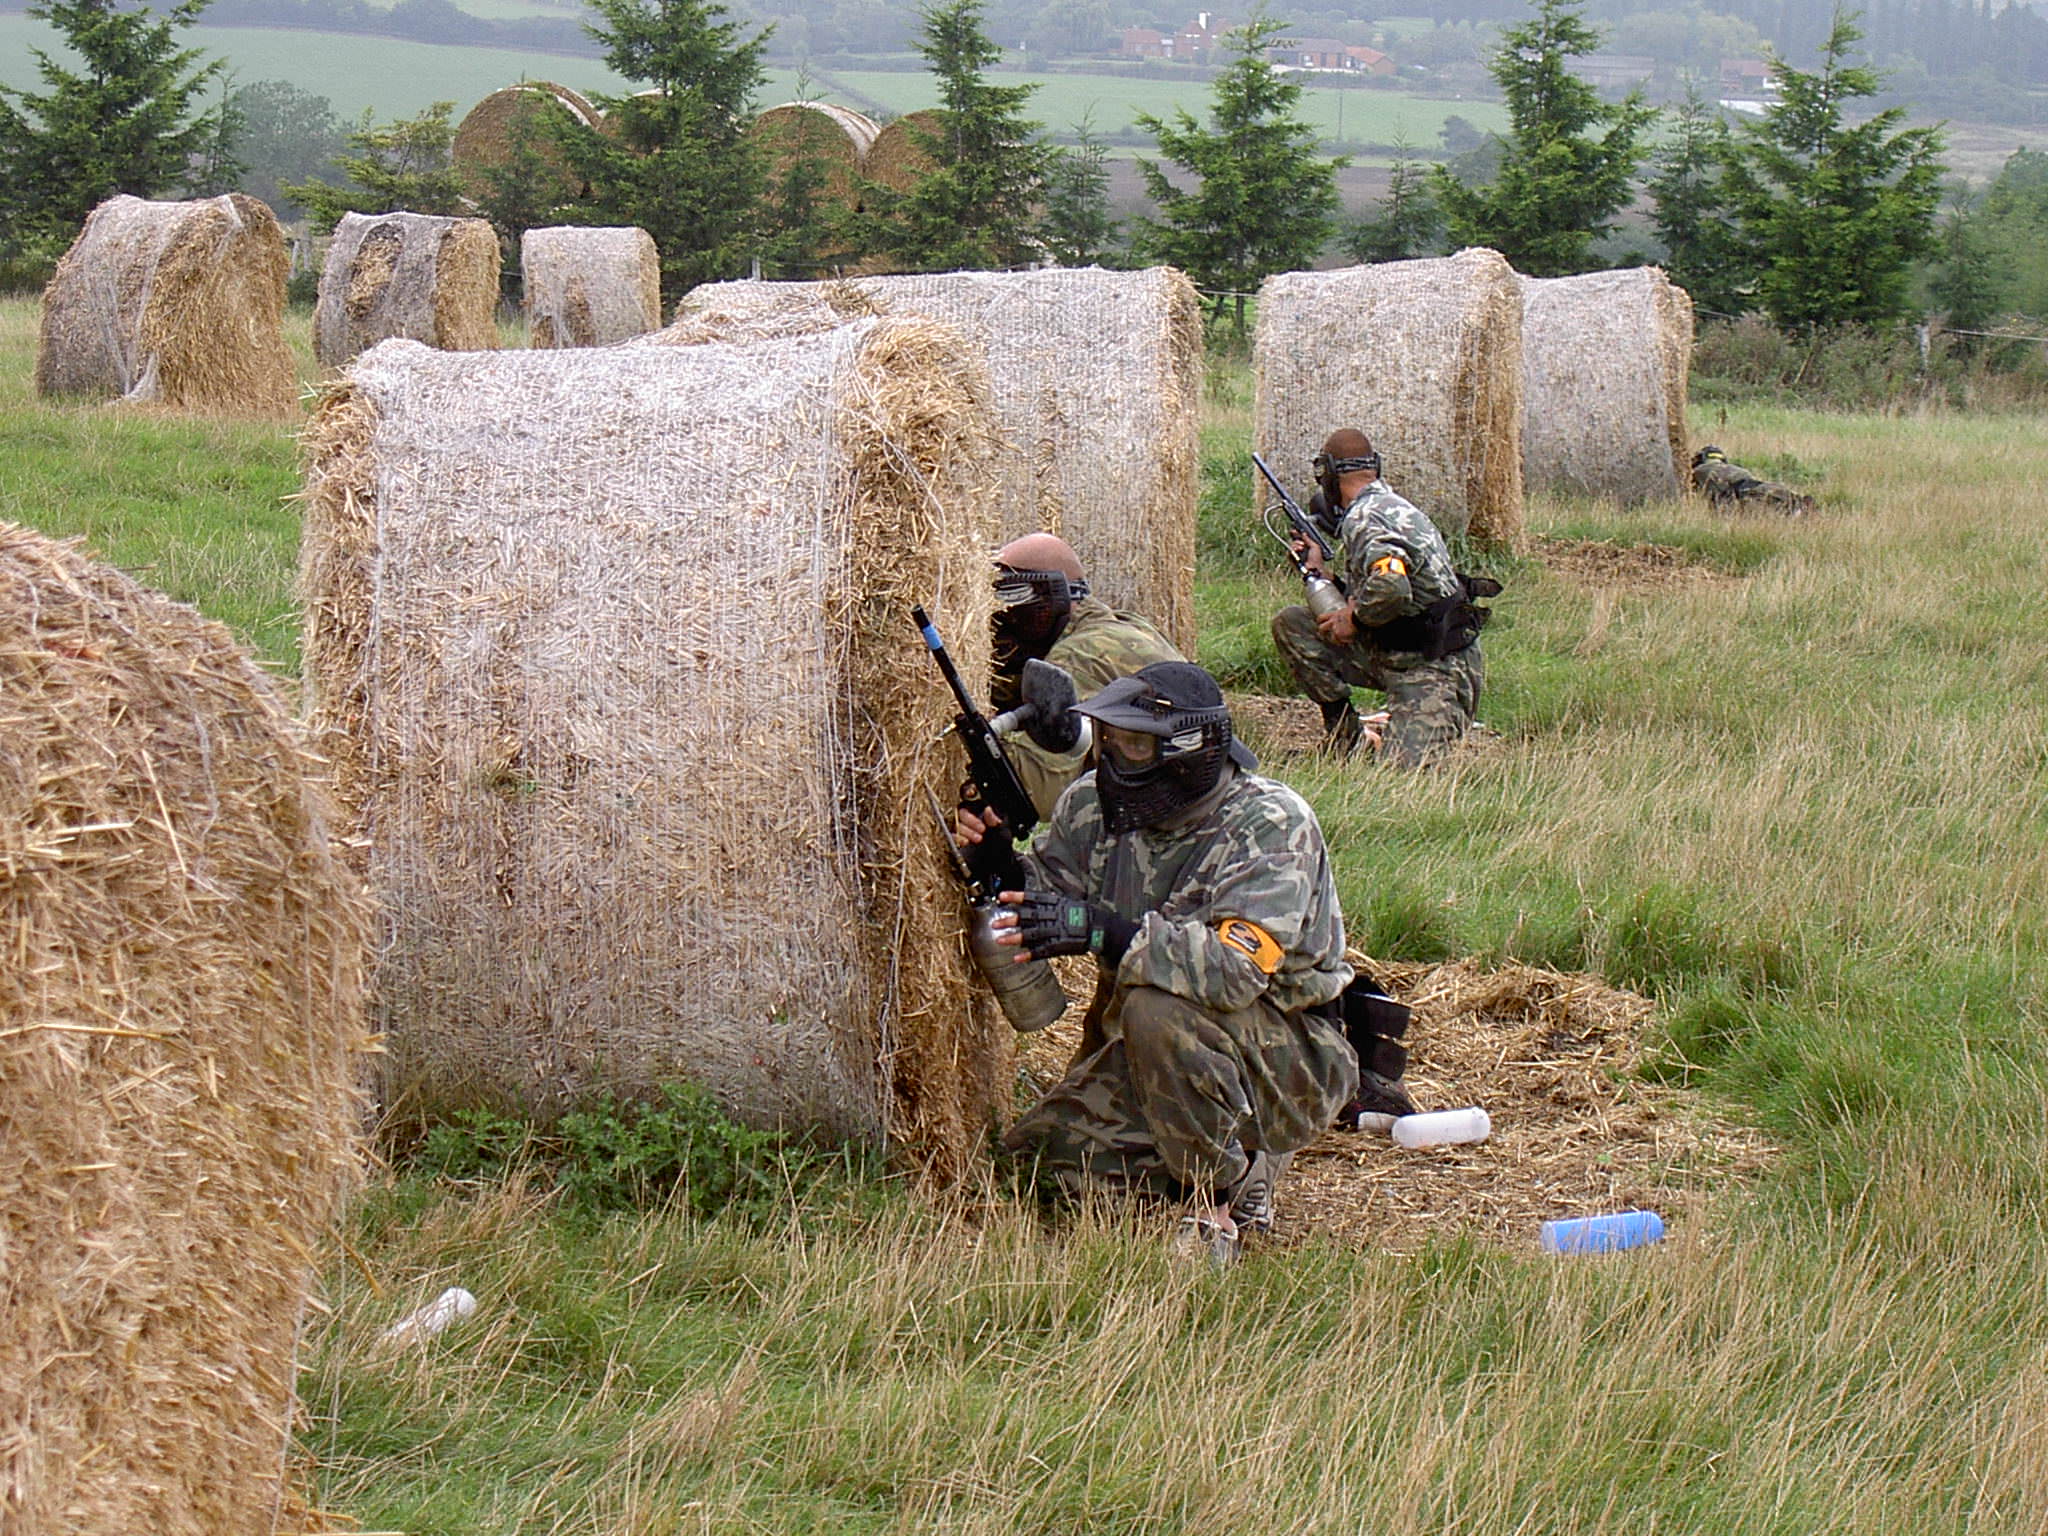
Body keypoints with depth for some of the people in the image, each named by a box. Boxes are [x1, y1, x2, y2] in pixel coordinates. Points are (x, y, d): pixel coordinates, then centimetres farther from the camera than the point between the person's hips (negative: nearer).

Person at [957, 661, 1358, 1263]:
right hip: (1148, 1056, 7)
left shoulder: (1271, 826, -22)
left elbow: (1237, 967, -36)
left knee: (1156, 1007, -34)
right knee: (1040, 1159, -8)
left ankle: (1231, 1195, -13)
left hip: (1288, 1063, -7)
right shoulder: (1096, 805, -2)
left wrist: (1100, 931, -43)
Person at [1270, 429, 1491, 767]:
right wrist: (1318, 571, 18)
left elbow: (1391, 587, -36)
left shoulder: (1362, 519, -17)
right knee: (1290, 624, 5)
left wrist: (1354, 617, -18)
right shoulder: (1391, 506, 15)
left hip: (1433, 665, -10)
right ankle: (1345, 729, 6)